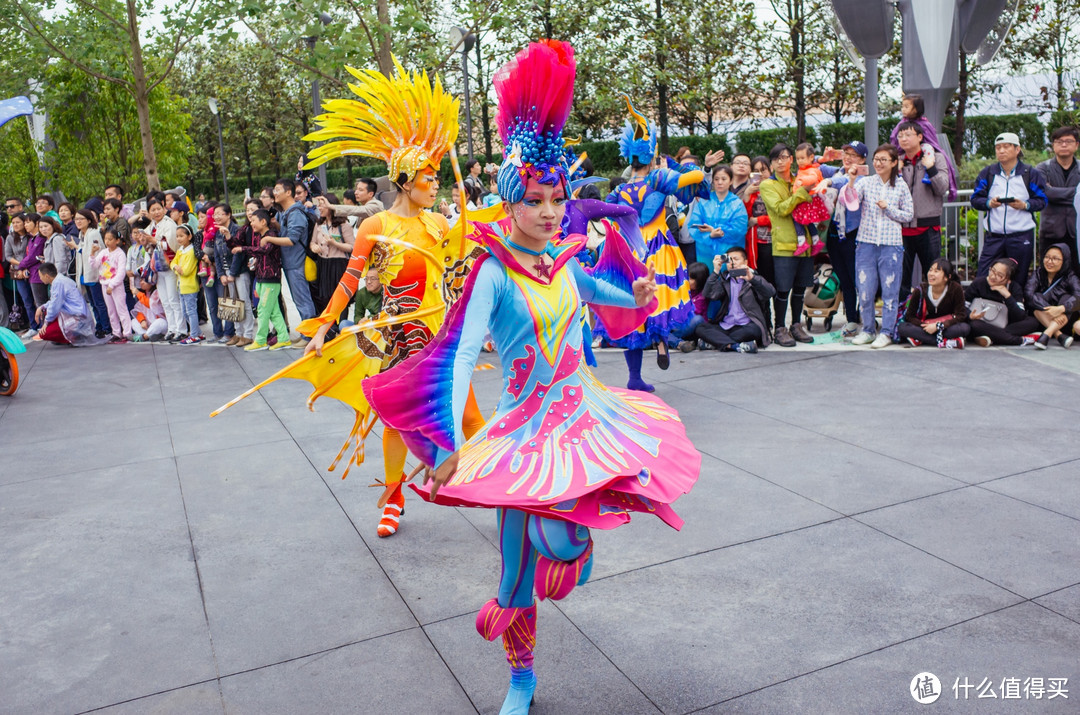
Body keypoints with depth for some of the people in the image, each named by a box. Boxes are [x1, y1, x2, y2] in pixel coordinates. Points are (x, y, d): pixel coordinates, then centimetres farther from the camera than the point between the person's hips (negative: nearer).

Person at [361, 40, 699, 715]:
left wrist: (640, 295, 1)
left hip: (585, 406, 6)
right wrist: (451, 442, -34)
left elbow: (607, 297, 24)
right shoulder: (495, 272, -15)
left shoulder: (565, 262, 3)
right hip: (527, 421, -6)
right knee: (524, 555, 1)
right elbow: (463, 355, -24)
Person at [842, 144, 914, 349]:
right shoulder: (866, 182, 4)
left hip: (891, 244, -1)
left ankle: (886, 332, 11)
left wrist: (888, 208, -6)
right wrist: (850, 181, -26)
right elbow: (847, 200, -11)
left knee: (890, 290, 2)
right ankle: (868, 330, 18)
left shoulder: (901, 186, 4)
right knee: (865, 290, 5)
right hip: (866, 242, 1)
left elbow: (909, 215, 7)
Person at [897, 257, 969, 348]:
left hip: (947, 326, -1)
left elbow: (961, 315, -15)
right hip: (926, 327, 1)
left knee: (965, 328, -33)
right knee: (902, 328, -27)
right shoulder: (920, 291, -12)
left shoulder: (956, 289, -15)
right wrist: (924, 326, -26)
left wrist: (938, 326, -26)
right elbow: (909, 316, -7)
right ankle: (946, 342, -31)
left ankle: (919, 339, -30)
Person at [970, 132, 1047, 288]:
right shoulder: (987, 173, 8)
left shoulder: (1030, 174, 4)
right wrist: (989, 203, -16)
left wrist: (1025, 205, -16)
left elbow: (1042, 201, 3)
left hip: (1021, 237, -1)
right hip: (994, 236, 1)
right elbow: (975, 200, 4)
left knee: (1019, 281, 6)